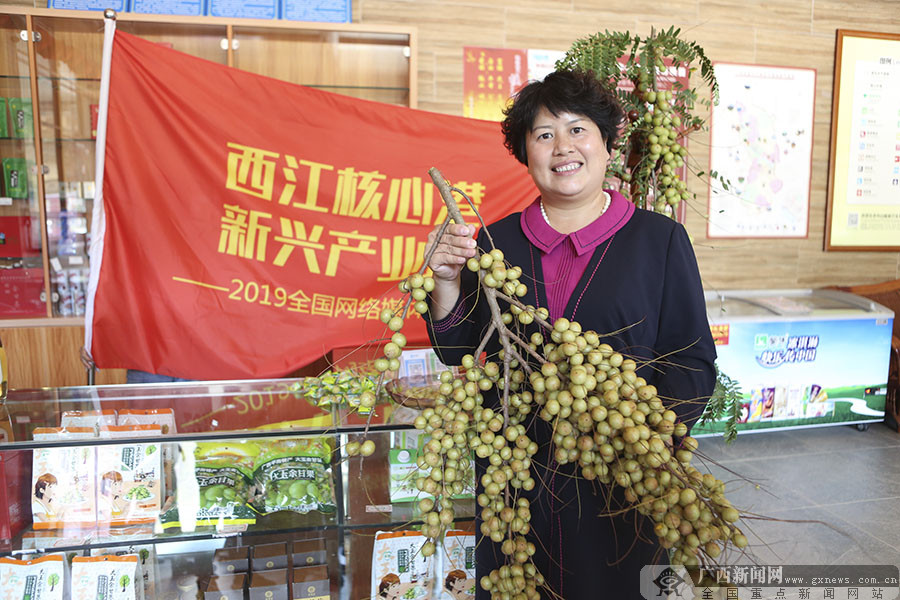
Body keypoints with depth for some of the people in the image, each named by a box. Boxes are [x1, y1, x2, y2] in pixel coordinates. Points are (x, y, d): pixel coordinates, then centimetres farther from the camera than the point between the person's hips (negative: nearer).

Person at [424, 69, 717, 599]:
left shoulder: (661, 239, -2)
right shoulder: (498, 242, 4)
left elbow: (695, 362, -2)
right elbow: (458, 353, 4)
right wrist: (448, 280, -12)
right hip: (514, 480, 2)